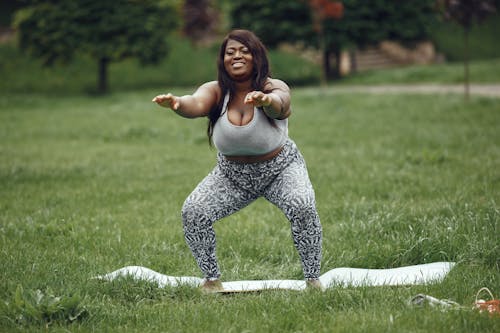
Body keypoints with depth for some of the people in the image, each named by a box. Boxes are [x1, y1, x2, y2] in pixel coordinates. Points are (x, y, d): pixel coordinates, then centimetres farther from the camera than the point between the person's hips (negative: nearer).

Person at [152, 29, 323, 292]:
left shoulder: (275, 88, -21)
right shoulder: (216, 91, -14)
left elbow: (278, 103, -46)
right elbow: (197, 104, -37)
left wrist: (266, 101, -71)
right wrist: (177, 103, -61)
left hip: (280, 168, -3)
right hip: (232, 173, 3)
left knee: (303, 207, -30)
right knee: (193, 211, -15)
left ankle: (313, 279, -15)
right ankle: (211, 279, 1)